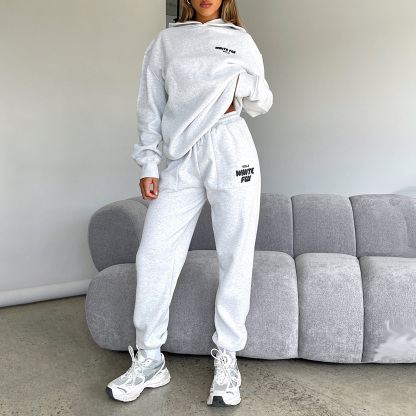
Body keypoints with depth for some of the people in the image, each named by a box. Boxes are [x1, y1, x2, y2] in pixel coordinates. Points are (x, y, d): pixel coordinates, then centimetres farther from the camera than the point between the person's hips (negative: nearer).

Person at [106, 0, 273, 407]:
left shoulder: (241, 41, 14)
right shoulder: (166, 41, 15)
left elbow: (262, 103, 16)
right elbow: (150, 105, 11)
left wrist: (242, 83, -6)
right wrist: (148, 164, 3)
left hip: (231, 152, 0)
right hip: (182, 159, 1)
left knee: (235, 258, -1)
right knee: (153, 255, -4)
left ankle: (226, 359, 13)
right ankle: (149, 361, 11)